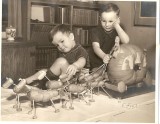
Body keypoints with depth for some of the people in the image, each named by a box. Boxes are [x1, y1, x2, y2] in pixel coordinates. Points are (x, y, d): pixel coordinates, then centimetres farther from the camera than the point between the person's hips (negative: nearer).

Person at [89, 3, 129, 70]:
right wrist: (103, 56, -41)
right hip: (97, 65, -1)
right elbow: (96, 47, -20)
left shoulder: (118, 31, -1)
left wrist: (117, 26, -20)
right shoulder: (95, 31, -5)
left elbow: (126, 41, -22)